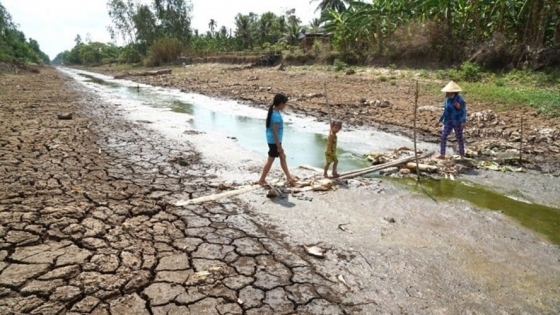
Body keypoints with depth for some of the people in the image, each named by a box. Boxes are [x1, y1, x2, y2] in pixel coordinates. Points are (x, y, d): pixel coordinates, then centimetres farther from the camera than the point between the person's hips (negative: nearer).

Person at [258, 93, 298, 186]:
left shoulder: (273, 111, 6)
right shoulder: (277, 115, -24)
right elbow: (275, 132, -24)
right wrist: (279, 146, -19)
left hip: (274, 140, 10)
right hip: (274, 141, -10)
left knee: (283, 157, 17)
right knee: (270, 160, 3)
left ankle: (289, 178, 28)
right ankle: (262, 180, 14)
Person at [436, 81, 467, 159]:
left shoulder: (459, 99, -13)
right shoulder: (447, 99, 4)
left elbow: (464, 110, -13)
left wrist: (463, 121, -21)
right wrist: (440, 120, 13)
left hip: (457, 122, -5)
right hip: (448, 122, 5)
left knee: (459, 138, 5)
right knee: (443, 136, -3)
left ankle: (462, 155, 18)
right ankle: (442, 154, 2)